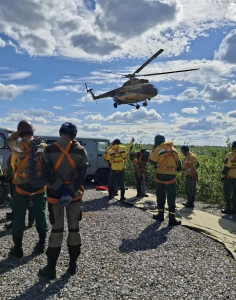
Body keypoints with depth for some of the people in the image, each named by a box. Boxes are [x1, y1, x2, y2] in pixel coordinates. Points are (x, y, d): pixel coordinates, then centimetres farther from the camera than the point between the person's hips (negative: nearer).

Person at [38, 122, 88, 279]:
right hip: (75, 194, 1)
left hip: (55, 194, 0)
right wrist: (69, 192, -18)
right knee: (74, 229, 13)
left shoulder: (49, 150, -6)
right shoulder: (81, 151, -5)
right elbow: (81, 175, -14)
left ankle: (51, 268, 13)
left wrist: (61, 189, -16)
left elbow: (47, 173, -15)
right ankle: (73, 264, 22)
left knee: (56, 230, 9)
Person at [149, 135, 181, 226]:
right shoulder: (173, 149, 8)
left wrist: (153, 150, 7)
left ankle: (160, 215, 24)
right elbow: (178, 163, 12)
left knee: (160, 196, 14)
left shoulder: (158, 150, -7)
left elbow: (151, 160, -2)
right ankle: (172, 219, 3)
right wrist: (177, 170, 22)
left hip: (161, 175, -2)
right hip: (172, 176, 3)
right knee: (171, 198, 4)